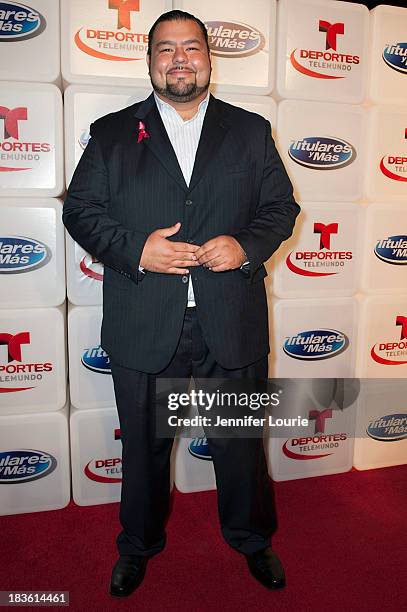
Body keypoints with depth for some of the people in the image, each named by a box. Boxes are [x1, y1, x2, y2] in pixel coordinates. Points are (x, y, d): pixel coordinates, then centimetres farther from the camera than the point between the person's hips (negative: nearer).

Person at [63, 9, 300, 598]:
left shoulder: (251, 131, 9)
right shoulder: (112, 133, 6)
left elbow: (282, 206, 8)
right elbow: (80, 210, 2)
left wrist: (248, 245, -12)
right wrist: (135, 250, -15)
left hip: (232, 327, 1)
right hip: (143, 328, 0)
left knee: (241, 442, 16)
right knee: (144, 446, 17)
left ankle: (252, 539, 43)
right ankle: (139, 545, 43)